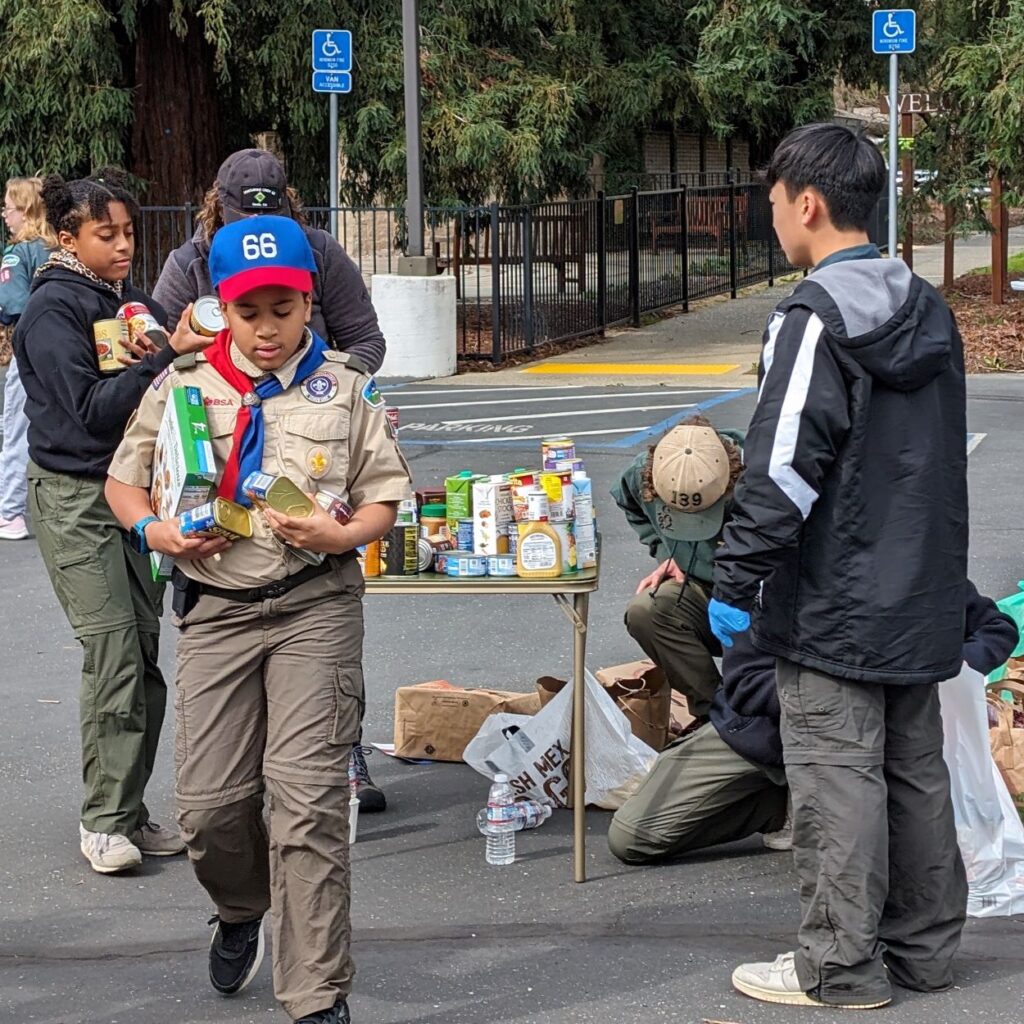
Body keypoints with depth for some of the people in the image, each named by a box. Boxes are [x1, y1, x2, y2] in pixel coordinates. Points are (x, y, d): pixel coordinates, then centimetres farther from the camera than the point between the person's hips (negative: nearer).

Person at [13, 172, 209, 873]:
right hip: (75, 498, -6)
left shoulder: (138, 304, 13)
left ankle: (130, 814, 13)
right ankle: (104, 822, -4)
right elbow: (91, 408, -17)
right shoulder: (53, 310, -8)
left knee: (146, 657, 5)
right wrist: (166, 357, -23)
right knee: (114, 656, -12)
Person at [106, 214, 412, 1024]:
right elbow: (123, 481, 13)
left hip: (315, 606, -2)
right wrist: (153, 530, -8)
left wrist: (341, 534, -16)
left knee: (307, 798, -10)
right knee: (208, 803, 2)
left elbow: (384, 498, 6)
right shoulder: (182, 387, 5)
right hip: (217, 608, 2)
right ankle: (243, 911, 37)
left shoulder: (345, 387, 3)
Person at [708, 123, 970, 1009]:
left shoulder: (816, 317, -16)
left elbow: (783, 467, -20)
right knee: (915, 770, 15)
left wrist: (735, 580, -15)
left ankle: (840, 969, 3)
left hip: (833, 607, -8)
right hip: (920, 601, 9)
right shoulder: (928, 311, 12)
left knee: (838, 780, -2)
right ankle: (925, 945, 23)